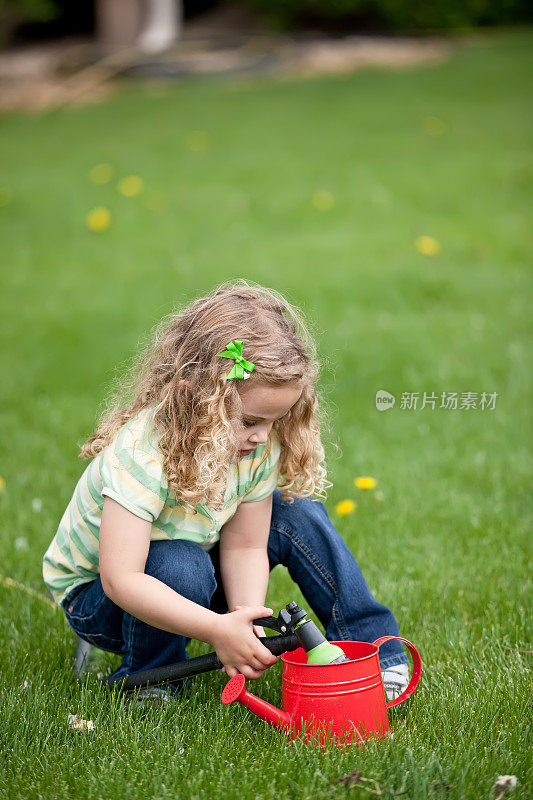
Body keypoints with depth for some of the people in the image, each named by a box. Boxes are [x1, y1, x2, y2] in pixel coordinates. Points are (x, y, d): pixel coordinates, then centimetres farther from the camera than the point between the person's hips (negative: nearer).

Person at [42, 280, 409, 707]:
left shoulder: (258, 443, -16)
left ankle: (371, 645, 1)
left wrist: (246, 621, -32)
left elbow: (244, 544, -13)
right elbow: (120, 580, -40)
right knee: (184, 567, -37)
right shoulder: (142, 453, -37)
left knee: (296, 513, -11)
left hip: (194, 571, 6)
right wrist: (219, 629, -44)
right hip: (94, 595, -6)